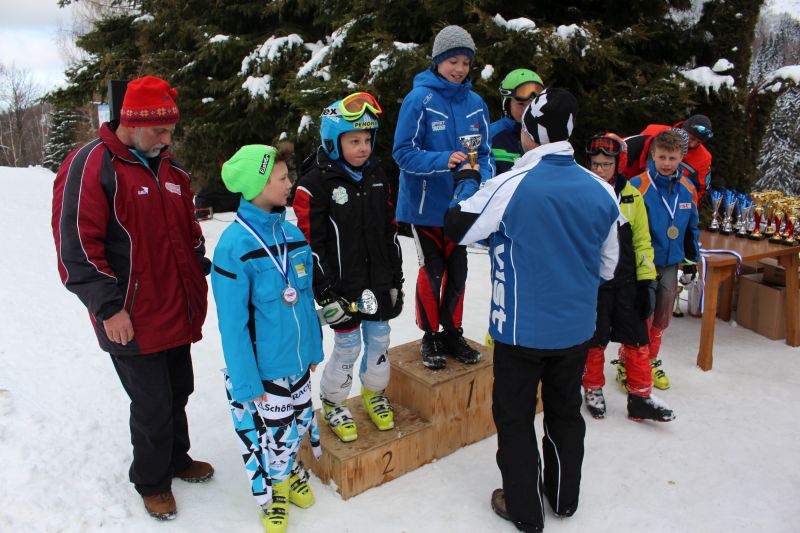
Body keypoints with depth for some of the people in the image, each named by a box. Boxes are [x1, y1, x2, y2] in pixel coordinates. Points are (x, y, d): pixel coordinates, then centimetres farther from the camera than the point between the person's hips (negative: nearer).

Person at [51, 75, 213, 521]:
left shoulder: (169, 168, 10)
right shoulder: (90, 166, -13)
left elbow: (189, 229, 21)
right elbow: (76, 246, -16)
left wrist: (201, 275, 11)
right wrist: (109, 308, -17)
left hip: (177, 313, 7)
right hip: (132, 321, -7)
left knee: (178, 391, 20)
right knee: (152, 405, 5)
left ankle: (176, 459, 42)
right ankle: (151, 482, 29)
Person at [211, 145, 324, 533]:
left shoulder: (291, 233, -2)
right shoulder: (234, 245, -21)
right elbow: (233, 324, -17)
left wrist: (314, 348, 11)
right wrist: (247, 383, -14)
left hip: (298, 360, 6)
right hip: (261, 369, -5)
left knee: (298, 421, 23)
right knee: (268, 433, 13)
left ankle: (291, 471, 51)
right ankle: (272, 491, 41)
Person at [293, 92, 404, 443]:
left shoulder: (376, 174, 6)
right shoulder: (315, 183, -13)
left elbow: (390, 229, 12)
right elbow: (311, 243, -14)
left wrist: (396, 278, 11)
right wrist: (325, 293, -15)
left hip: (379, 282, 6)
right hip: (343, 287, -5)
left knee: (379, 338, 14)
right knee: (347, 345, 3)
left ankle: (374, 393, 39)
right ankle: (332, 404, 27)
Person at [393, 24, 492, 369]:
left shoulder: (475, 103, 3)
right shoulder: (419, 99, -11)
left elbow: (484, 153, 7)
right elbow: (404, 152, -14)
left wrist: (486, 181, -13)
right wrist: (444, 161, -28)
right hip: (425, 204, -4)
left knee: (458, 270, 12)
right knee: (432, 271, 3)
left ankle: (452, 334, 30)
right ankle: (429, 337, 24)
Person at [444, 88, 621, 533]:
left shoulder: (511, 184, -19)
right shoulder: (601, 190, -4)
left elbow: (458, 228, -8)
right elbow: (607, 265, 5)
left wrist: (466, 182, 6)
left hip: (521, 327, -5)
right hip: (577, 328, 5)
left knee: (515, 416, 13)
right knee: (566, 411, 22)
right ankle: (564, 497, 40)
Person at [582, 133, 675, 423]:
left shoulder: (632, 195, 4)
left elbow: (642, 240, 8)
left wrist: (647, 278, 3)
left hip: (626, 280, 3)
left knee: (637, 338, 6)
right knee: (594, 339, 9)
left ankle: (641, 396, 19)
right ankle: (593, 389, 28)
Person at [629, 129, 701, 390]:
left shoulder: (688, 188, 3)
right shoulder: (637, 186, -15)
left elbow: (692, 227, 15)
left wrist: (692, 258, 18)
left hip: (671, 264, 6)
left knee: (661, 318, 15)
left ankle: (651, 362, 33)